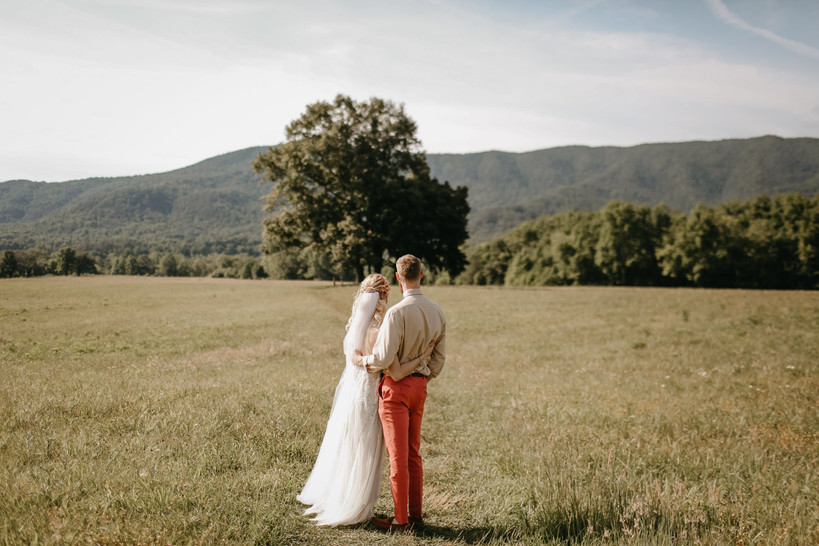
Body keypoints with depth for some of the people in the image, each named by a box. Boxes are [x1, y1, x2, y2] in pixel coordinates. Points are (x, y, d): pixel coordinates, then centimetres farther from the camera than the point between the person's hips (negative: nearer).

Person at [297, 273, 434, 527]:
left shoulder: (354, 327, -1)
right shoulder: (379, 333, -22)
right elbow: (396, 372, -24)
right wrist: (422, 357, -14)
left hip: (348, 390, 7)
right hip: (368, 395, -7)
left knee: (343, 449, 21)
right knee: (363, 455, 9)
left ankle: (330, 499, 36)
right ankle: (354, 508, 23)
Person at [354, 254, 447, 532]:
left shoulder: (397, 313, -21)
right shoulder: (437, 312, 1)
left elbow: (384, 358, -23)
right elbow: (440, 356, 8)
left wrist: (362, 360, -4)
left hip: (396, 387, -7)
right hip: (420, 386, 7)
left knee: (398, 456, 3)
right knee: (413, 453, 17)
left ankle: (401, 520, 14)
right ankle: (416, 514, 25)